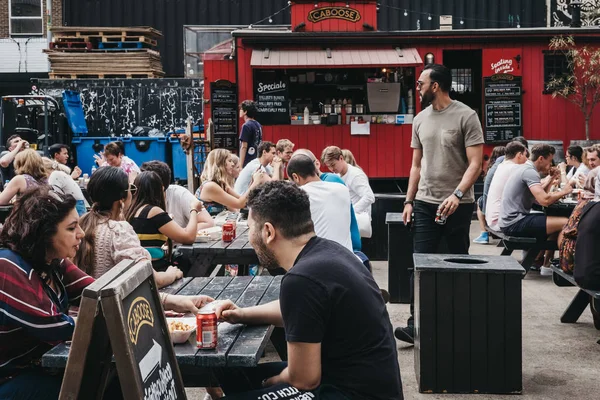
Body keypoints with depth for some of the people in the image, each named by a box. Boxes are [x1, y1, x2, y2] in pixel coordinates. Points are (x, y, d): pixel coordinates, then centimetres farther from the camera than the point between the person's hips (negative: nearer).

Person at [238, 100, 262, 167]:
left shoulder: (246, 126, -12)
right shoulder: (258, 125, 11)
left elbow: (244, 147, -16)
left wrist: (240, 165, -16)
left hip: (247, 162, -8)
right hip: (256, 161, 8)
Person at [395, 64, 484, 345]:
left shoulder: (466, 116, -7)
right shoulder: (420, 119, 10)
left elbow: (475, 163, -11)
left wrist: (457, 195, -24)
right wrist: (409, 201, 11)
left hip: (457, 204, -4)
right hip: (425, 203, 4)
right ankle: (417, 324, 0)